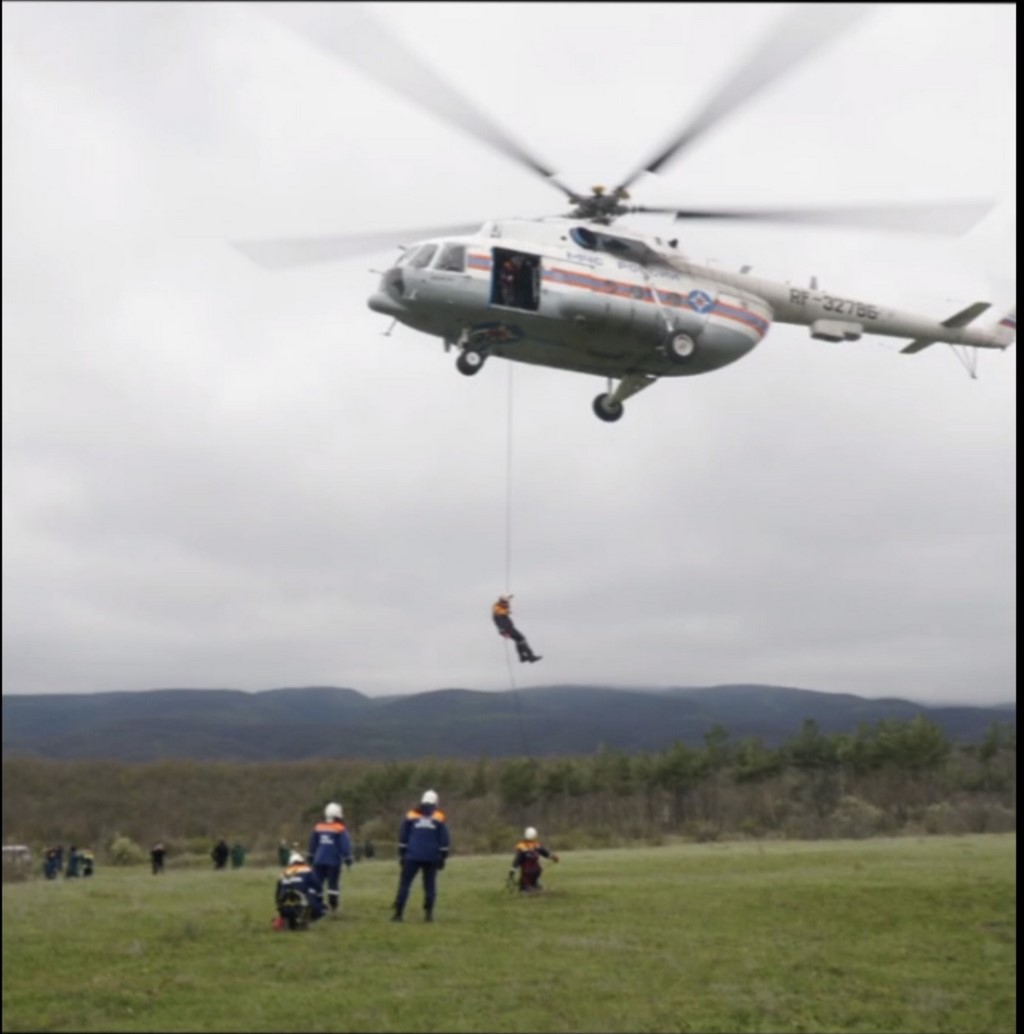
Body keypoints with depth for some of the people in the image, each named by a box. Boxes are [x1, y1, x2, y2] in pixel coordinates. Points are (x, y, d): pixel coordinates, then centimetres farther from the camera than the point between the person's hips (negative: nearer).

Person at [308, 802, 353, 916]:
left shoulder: (318, 827, 4)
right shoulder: (340, 829, -8)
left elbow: (312, 844, 14)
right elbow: (345, 845, -10)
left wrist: (311, 857, 24)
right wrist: (348, 859, -4)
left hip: (319, 860, 3)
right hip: (334, 861, -3)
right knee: (333, 884, 3)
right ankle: (333, 906, 4)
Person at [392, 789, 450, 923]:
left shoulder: (411, 815, 6)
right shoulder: (439, 818, 4)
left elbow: (403, 837, 8)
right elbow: (444, 840, 4)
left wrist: (402, 855, 14)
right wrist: (443, 857, 10)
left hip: (412, 856, 0)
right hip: (432, 857, 0)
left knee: (404, 884, 3)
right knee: (430, 885, 9)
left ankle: (398, 913, -2)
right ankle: (428, 914, 3)